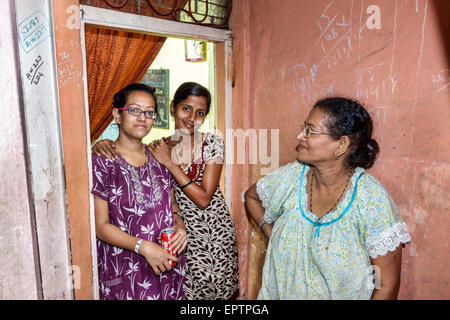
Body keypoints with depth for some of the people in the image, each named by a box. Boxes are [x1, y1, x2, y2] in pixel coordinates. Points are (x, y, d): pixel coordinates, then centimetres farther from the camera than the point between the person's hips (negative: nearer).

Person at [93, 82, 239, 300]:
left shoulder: (212, 143, -10)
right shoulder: (159, 148, -4)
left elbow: (203, 198, -16)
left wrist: (170, 163, -21)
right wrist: (104, 144, -18)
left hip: (218, 230, 0)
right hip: (185, 233, 1)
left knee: (223, 289, 7)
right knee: (190, 290, -2)